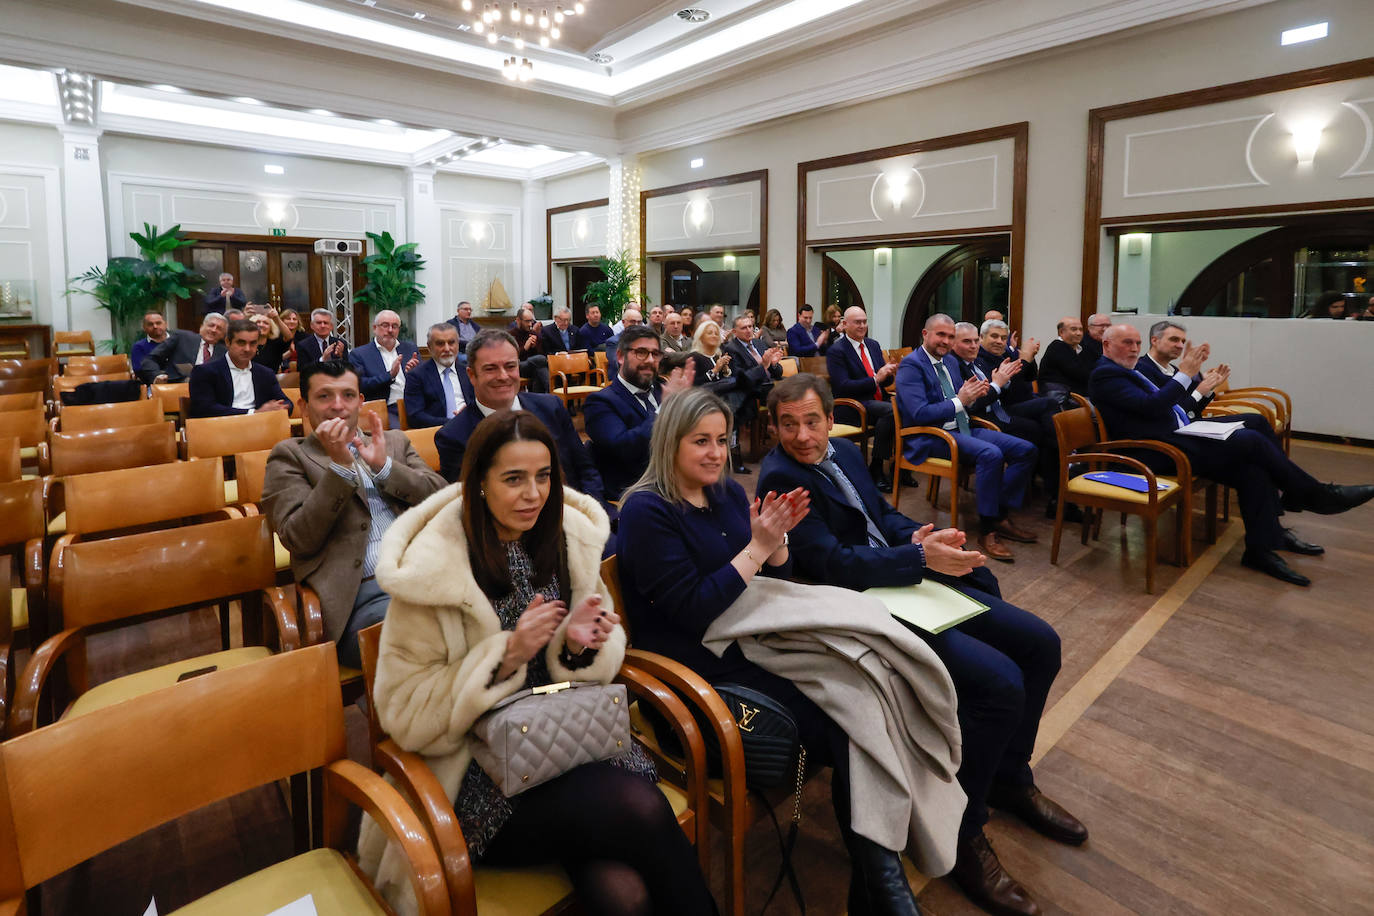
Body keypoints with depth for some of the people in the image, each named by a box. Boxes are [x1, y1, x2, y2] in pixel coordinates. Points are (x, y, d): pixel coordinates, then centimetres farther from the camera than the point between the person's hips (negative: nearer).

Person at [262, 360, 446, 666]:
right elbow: (298, 540, 0)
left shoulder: (394, 442, 25)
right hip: (364, 592, -4)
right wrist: (340, 464, -7)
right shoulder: (290, 455, 14)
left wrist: (383, 465, -2)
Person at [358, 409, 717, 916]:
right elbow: (406, 713, -10)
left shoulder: (569, 537, 1)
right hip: (481, 771, -3)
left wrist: (580, 646, -15)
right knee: (639, 807, -24)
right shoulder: (432, 566, -12)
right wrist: (506, 656, -23)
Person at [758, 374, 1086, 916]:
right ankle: (961, 829, 0)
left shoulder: (845, 452, 11)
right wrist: (922, 557, -24)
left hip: (911, 580, 9)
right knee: (1000, 684, -22)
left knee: (1040, 644, 7)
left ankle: (1009, 777, 27)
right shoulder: (778, 480, -15)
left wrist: (918, 535, -3)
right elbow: (833, 563, -21)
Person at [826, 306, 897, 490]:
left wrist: (889, 372, -7)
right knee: (891, 410, -32)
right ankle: (875, 469, -20)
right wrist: (875, 380, -20)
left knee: (905, 408, -24)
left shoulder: (873, 345, 17)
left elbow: (885, 380, 18)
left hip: (879, 400, 6)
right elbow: (843, 387, -14)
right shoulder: (836, 351, -4)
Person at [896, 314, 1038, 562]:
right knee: (991, 454, -32)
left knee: (1025, 450, -4)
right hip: (930, 437, -9)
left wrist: (971, 395, -3)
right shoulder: (911, 365, -10)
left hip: (962, 428, 9)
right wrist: (959, 400, -17)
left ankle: (1000, 516, 2)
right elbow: (919, 413, -21)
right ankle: (986, 531, -21)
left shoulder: (951, 361, 17)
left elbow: (962, 403, 21)